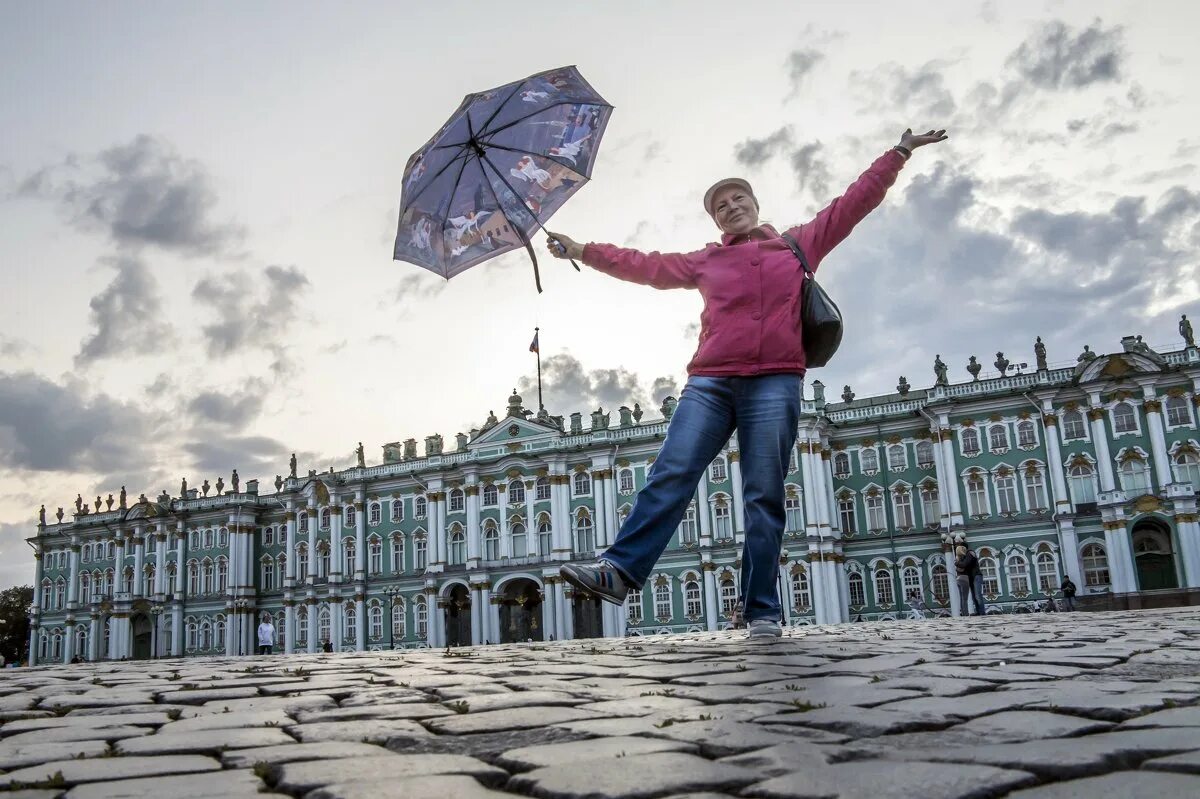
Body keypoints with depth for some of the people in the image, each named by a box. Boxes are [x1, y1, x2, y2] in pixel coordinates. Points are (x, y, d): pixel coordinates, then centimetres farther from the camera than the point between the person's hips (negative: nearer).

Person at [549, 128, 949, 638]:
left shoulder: (799, 244, 21)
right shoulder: (705, 262, 23)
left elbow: (855, 201, 22)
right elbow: (645, 266, 24)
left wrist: (900, 152, 23)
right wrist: (584, 252, 21)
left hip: (775, 382, -1)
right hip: (710, 382, 2)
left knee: (764, 496, -6)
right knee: (670, 474, -14)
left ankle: (762, 612, -6)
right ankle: (620, 572, -21)